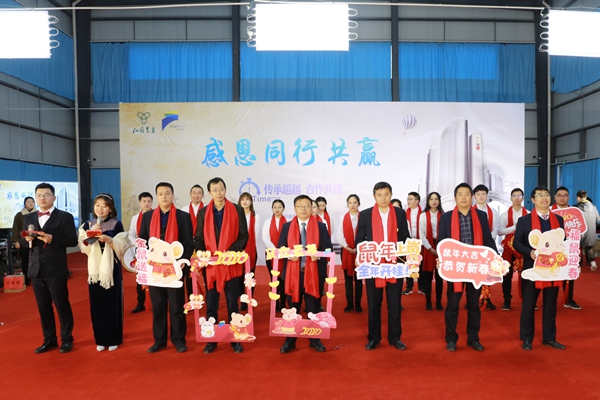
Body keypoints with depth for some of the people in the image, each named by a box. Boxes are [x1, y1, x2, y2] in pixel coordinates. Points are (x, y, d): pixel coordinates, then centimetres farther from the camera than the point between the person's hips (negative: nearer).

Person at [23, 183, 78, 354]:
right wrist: (27, 239, -9)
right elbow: (23, 242, 13)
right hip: (36, 270, 5)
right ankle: (49, 340, 26)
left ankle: (66, 339, 18)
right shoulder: (28, 218, 12)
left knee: (62, 305, 4)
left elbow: (72, 241, -10)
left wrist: (52, 239, -22)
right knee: (43, 307, 13)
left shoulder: (65, 217, -4)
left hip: (56, 270, -5)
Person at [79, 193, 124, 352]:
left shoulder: (116, 224, -1)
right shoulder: (88, 225, 8)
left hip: (111, 268, -3)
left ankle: (114, 339, 14)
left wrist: (108, 239, -20)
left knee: (112, 303, 1)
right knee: (97, 303, 4)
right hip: (94, 268, 3)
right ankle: (100, 339, 18)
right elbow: (84, 248, 1)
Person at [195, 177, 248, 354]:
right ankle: (211, 339, 22)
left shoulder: (237, 210, 1)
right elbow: (199, 238, 7)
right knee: (211, 305, 9)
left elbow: (244, 236, -1)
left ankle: (235, 339, 18)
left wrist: (230, 252, -15)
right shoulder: (203, 212, 7)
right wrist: (202, 253, -12)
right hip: (210, 265, 2)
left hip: (231, 263, -2)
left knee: (233, 304, 7)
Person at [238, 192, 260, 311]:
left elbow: (255, 235, 2)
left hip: (251, 251, 0)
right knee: (239, 276, 4)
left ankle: (249, 302, 13)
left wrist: (249, 247, -1)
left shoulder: (255, 217, 4)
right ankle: (242, 302, 13)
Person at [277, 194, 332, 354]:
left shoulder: (321, 226, 5)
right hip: (293, 272, 1)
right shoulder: (287, 227, 7)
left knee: (314, 308, 9)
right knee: (293, 308, 9)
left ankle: (315, 339, 23)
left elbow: (328, 248, 2)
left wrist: (318, 255, -16)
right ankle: (290, 340, 20)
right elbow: (280, 248, 4)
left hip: (314, 273, 0)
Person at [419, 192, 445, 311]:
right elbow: (422, 235, -1)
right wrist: (430, 248, -8)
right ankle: (428, 301, 10)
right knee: (427, 275, 2)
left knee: (439, 276, 4)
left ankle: (438, 302, 13)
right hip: (428, 248, 0)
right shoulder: (424, 215, 2)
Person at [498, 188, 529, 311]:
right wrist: (514, 227, -18)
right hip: (509, 248, 0)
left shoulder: (528, 214, 2)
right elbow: (500, 231, -7)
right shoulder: (505, 214, 2)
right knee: (507, 275, 3)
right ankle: (507, 300, 11)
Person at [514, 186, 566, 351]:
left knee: (550, 305, 12)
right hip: (532, 268, -3)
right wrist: (529, 252, -20)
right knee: (528, 305, 5)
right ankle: (527, 339, 17)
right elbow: (517, 243, -3)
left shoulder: (559, 219, 9)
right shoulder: (524, 220, -2)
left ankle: (549, 337, 25)